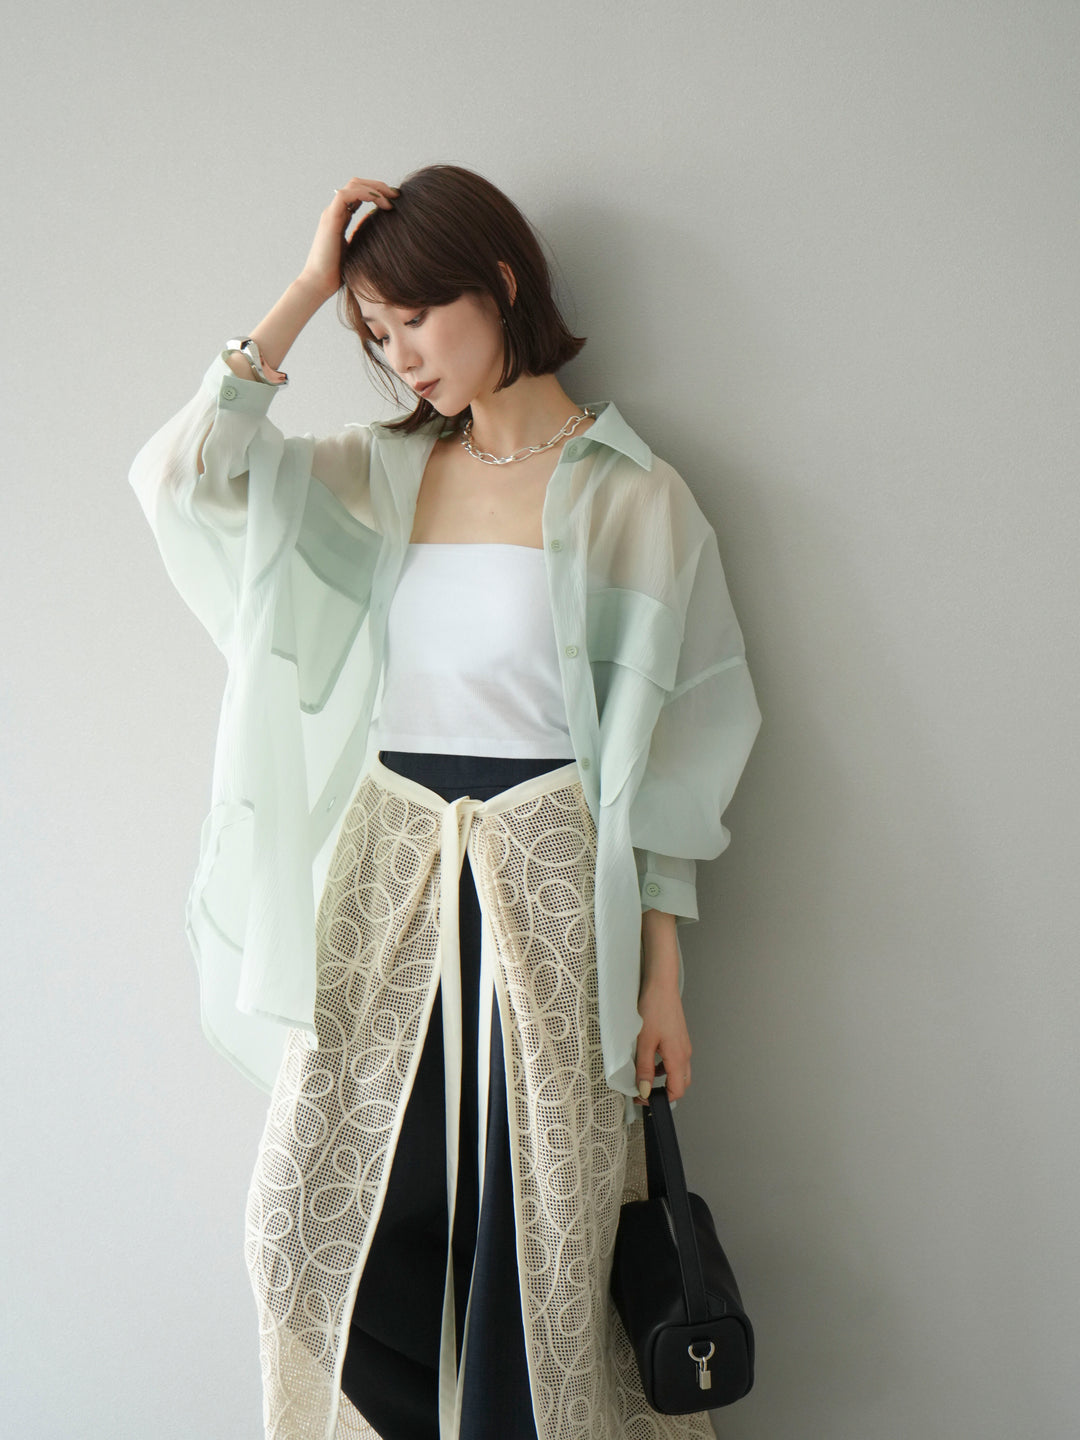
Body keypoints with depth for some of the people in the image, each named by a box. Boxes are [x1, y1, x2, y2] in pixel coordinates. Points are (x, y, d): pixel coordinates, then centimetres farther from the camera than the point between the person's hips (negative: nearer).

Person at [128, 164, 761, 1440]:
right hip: (381, 874, 4)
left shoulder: (629, 498, -2)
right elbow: (184, 473, -4)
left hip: (545, 889, -4)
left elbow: (661, 757, -2)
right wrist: (307, 290, -1)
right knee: (325, 1226, 6)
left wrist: (662, 976, -3)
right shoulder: (377, 476, 10)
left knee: (534, 1240, 4)